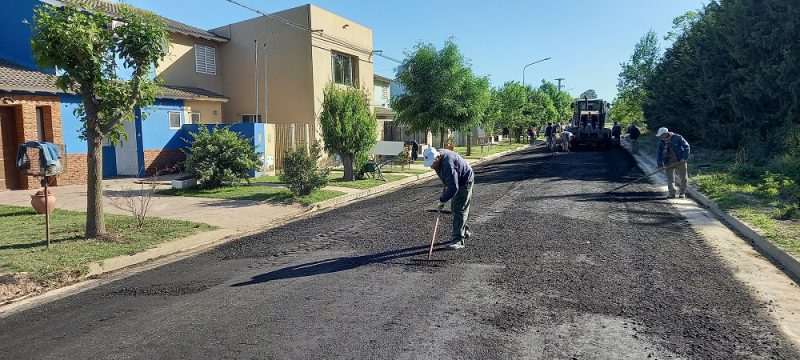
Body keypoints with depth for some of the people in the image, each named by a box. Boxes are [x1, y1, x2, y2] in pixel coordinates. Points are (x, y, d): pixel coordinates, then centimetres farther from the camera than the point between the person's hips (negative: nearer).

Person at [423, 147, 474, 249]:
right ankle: (465, 232, 30)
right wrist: (445, 191, 11)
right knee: (454, 208, 15)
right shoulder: (438, 157, -7)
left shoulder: (448, 164, -37)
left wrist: (442, 200, -33)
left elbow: (453, 187, -38)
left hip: (465, 181, -10)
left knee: (459, 209, -14)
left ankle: (459, 240, -14)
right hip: (456, 182, 10)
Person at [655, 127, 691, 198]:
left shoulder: (677, 138, -9)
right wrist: (660, 165, -6)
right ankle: (672, 194, 4)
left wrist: (684, 158, -12)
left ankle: (682, 193, 18)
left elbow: (686, 146, -4)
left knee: (683, 178, 4)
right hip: (669, 163, 3)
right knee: (670, 179, -2)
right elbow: (658, 154, 3)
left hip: (680, 161, -3)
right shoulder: (661, 142, 1)